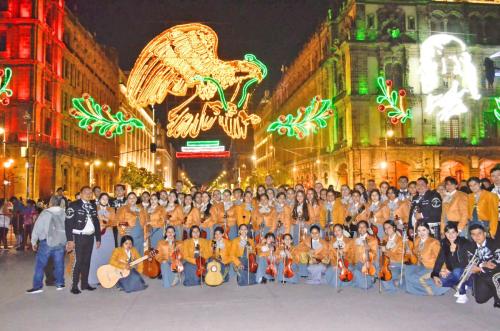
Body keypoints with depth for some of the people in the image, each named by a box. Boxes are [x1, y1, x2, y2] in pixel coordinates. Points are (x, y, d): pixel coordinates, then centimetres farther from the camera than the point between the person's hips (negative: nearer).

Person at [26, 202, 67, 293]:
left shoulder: (45, 213, -6)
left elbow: (37, 227, -3)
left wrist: (34, 242, 7)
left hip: (47, 241, -3)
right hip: (61, 242, 3)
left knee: (40, 264, 5)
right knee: (59, 264, 12)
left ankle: (37, 286, 6)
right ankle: (60, 284, 18)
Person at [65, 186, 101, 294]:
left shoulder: (93, 206, 11)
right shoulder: (74, 205, -7)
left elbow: (96, 222, 15)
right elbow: (68, 223, -10)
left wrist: (98, 238, 12)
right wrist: (70, 240, -16)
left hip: (90, 237, 5)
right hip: (79, 237, -5)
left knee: (87, 261, 10)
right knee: (78, 261, -5)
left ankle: (85, 283, 19)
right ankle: (74, 286, 4)